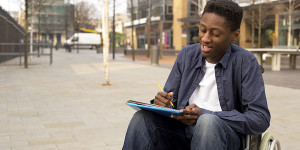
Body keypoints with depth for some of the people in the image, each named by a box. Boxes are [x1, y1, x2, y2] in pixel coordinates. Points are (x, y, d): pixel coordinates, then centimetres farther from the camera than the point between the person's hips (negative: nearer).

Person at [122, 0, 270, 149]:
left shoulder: (245, 62, -7)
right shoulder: (186, 55, 7)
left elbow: (261, 119, -12)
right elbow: (171, 101, 13)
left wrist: (204, 115, -21)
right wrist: (162, 102, -13)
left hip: (224, 136, -4)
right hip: (182, 133, 4)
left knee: (208, 121, -37)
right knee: (142, 118, -23)